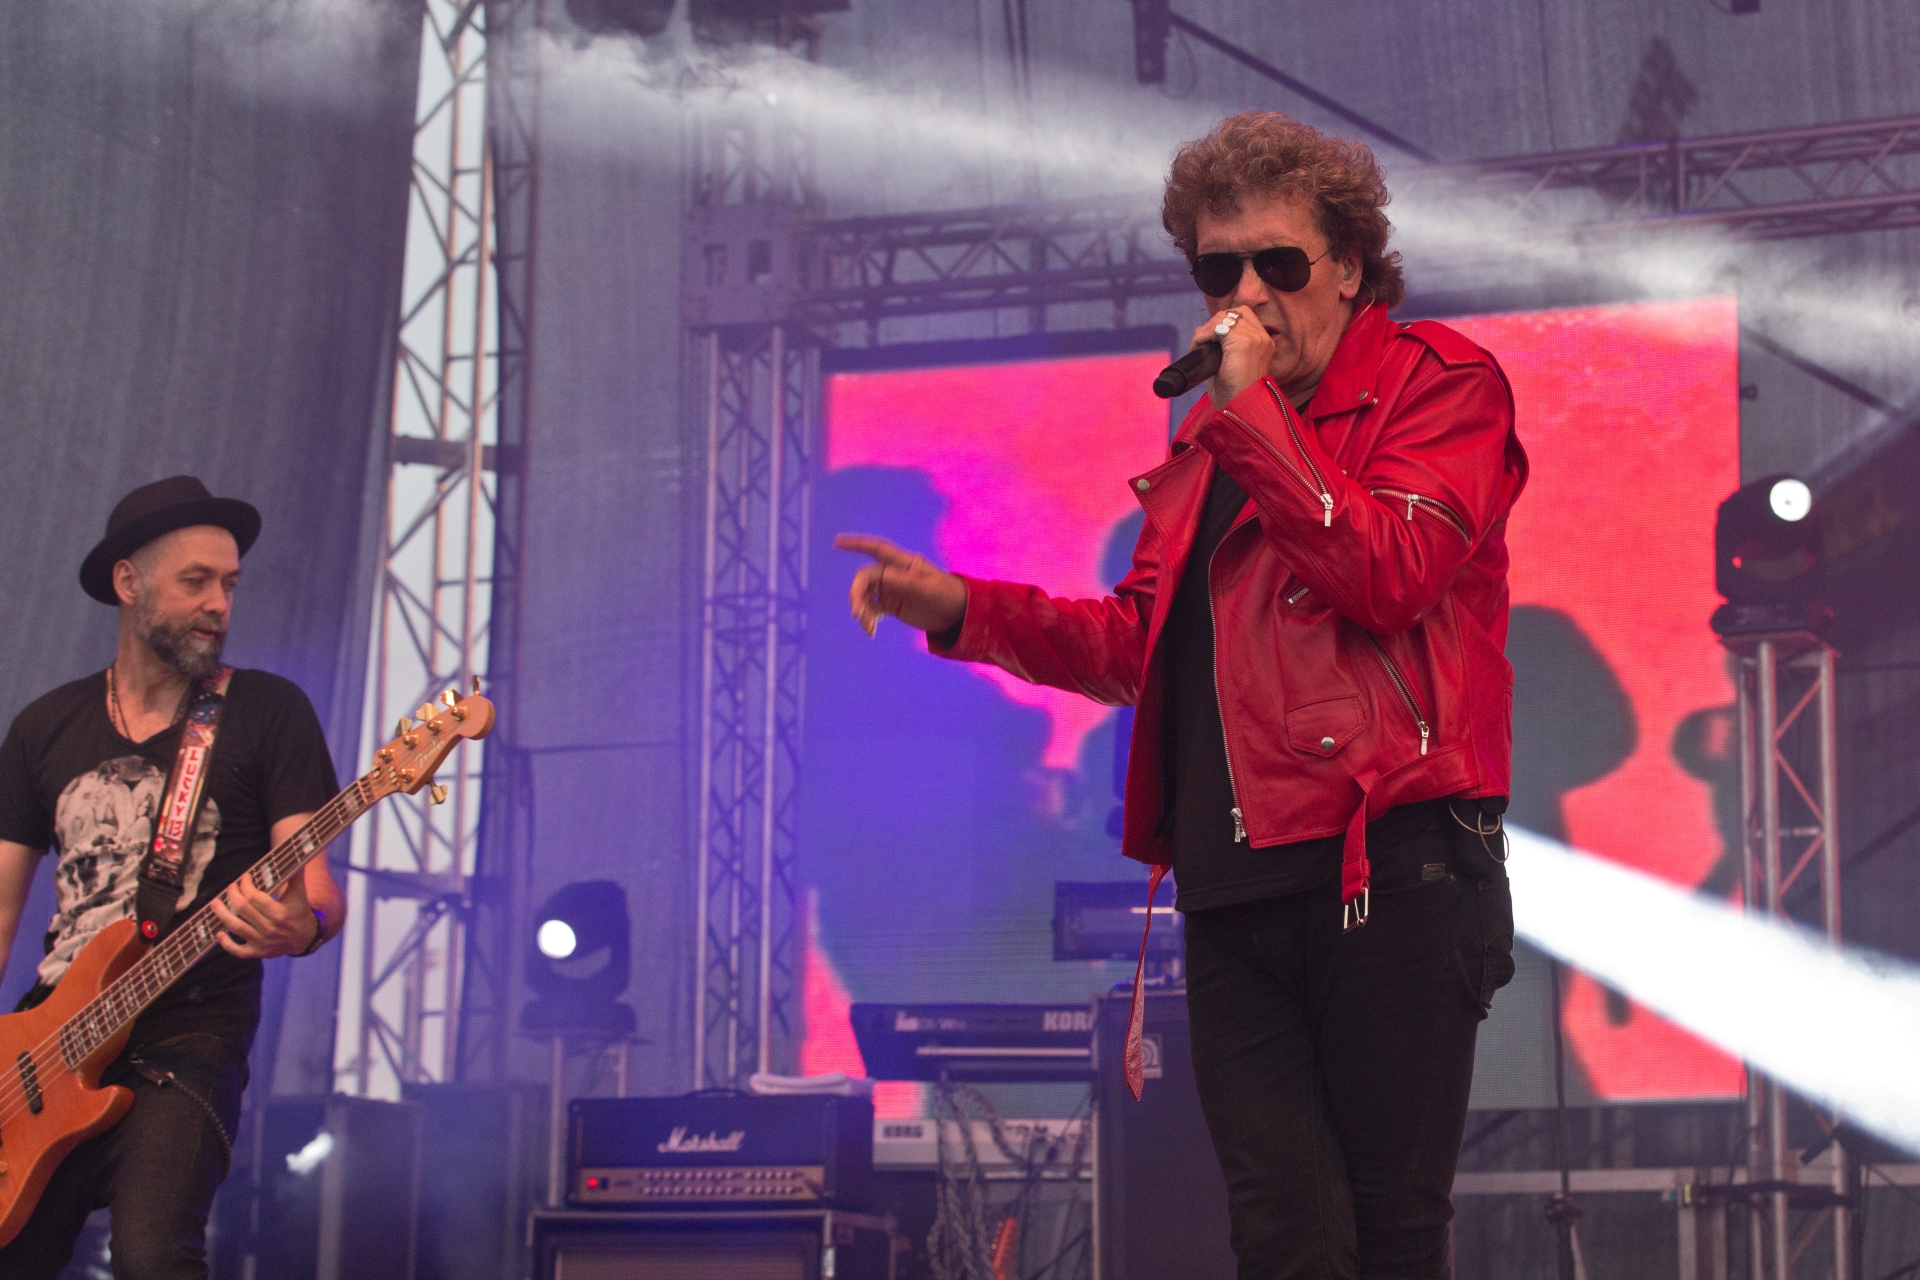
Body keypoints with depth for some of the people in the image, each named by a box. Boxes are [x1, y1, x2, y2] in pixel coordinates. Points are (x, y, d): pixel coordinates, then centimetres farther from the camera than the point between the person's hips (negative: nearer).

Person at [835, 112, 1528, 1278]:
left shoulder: (1439, 382, 3)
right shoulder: (1209, 437, 24)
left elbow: (1387, 575, -15)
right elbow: (1138, 645, 26)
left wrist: (1251, 407, -12)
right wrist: (960, 609, 15)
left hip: (1391, 872, -6)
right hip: (1234, 887, 6)